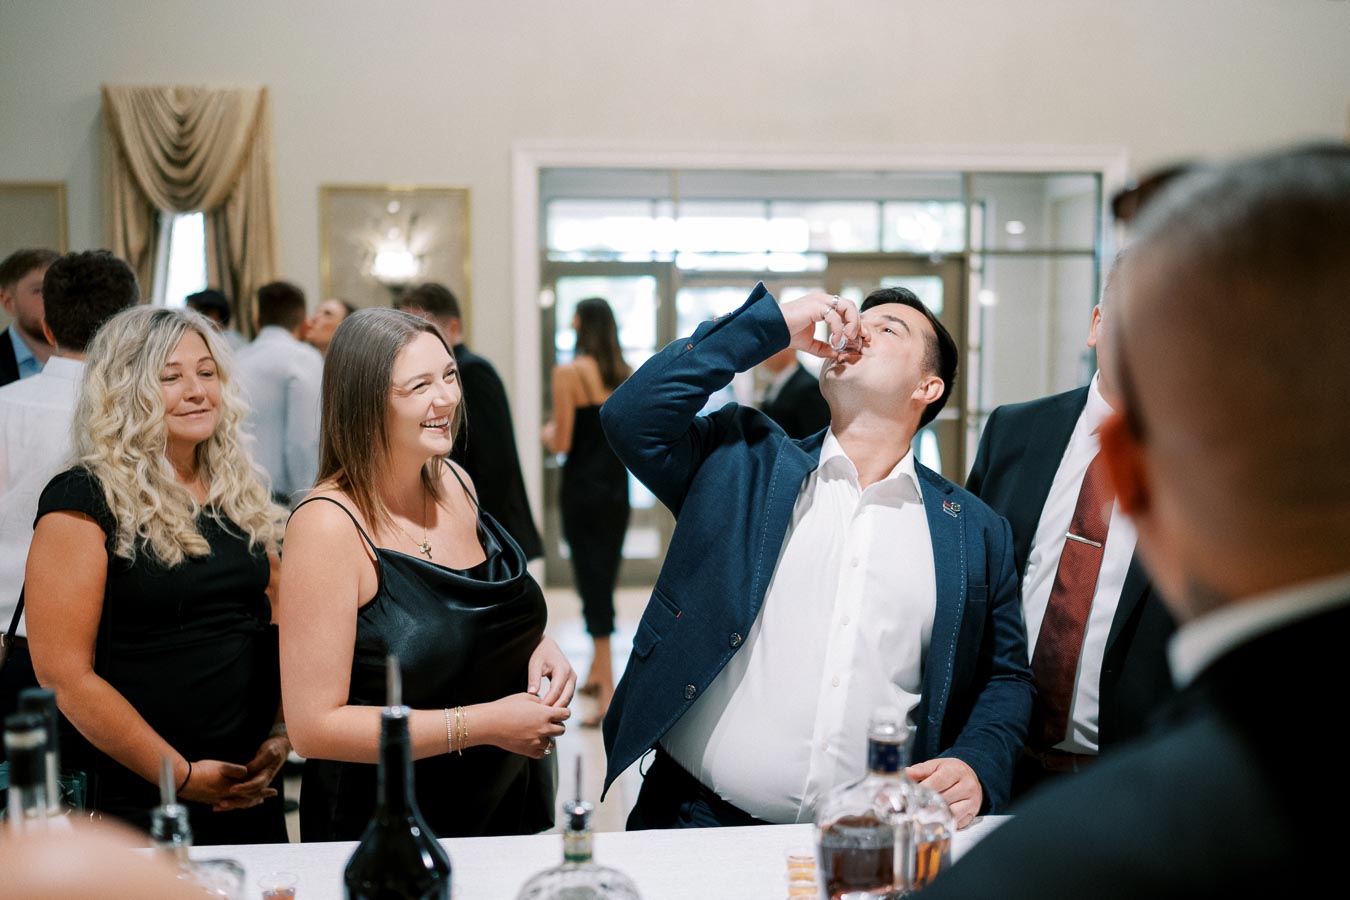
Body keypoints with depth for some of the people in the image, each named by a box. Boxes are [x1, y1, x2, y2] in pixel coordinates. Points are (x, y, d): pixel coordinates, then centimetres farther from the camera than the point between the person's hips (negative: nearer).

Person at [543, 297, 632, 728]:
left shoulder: (569, 373, -10)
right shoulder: (626, 375, 6)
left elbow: (561, 442, -11)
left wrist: (547, 432, 9)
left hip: (582, 488, -6)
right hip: (618, 487, 6)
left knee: (593, 584, -4)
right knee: (604, 578, 18)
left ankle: (608, 692, -8)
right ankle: (596, 673, 32)